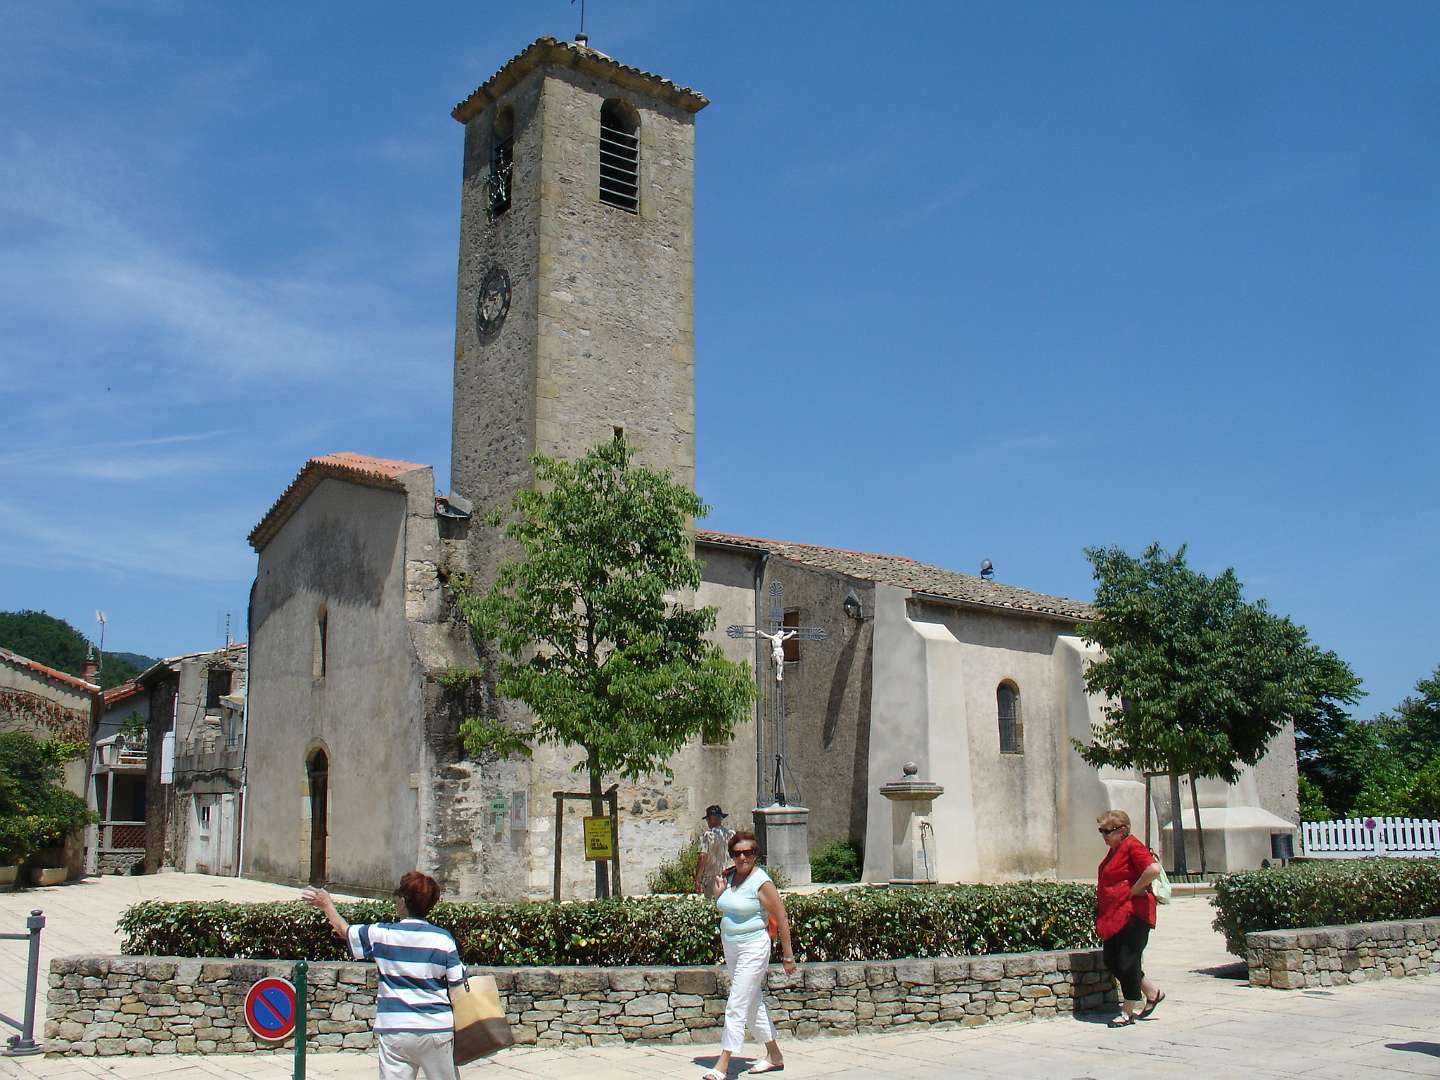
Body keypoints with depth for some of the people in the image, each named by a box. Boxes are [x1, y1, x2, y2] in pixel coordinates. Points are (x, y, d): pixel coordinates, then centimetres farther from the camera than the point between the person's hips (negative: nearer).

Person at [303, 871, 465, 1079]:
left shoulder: (381, 935, -4)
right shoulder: (443, 938, -5)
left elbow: (344, 930, 15)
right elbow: (458, 986, -3)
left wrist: (327, 905, 31)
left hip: (394, 1031, 0)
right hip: (438, 1029, 0)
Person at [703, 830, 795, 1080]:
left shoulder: (762, 882, -15)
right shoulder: (730, 877, 7)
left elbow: (781, 919, -12)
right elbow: (723, 910, 19)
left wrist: (788, 956, -11)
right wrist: (720, 891, 1)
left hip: (753, 949, -8)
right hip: (730, 948, 8)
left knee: (736, 1008, -10)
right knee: (752, 1005, 16)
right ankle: (775, 1057, 28)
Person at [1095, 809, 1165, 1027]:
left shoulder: (1132, 846, -13)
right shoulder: (1114, 850, 16)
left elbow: (1154, 869, -28)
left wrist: (1134, 890, -19)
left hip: (1132, 914, -10)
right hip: (1113, 915, 10)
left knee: (1127, 962, -3)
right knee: (1112, 962, 11)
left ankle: (1128, 1013, 9)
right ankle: (1152, 993, 26)